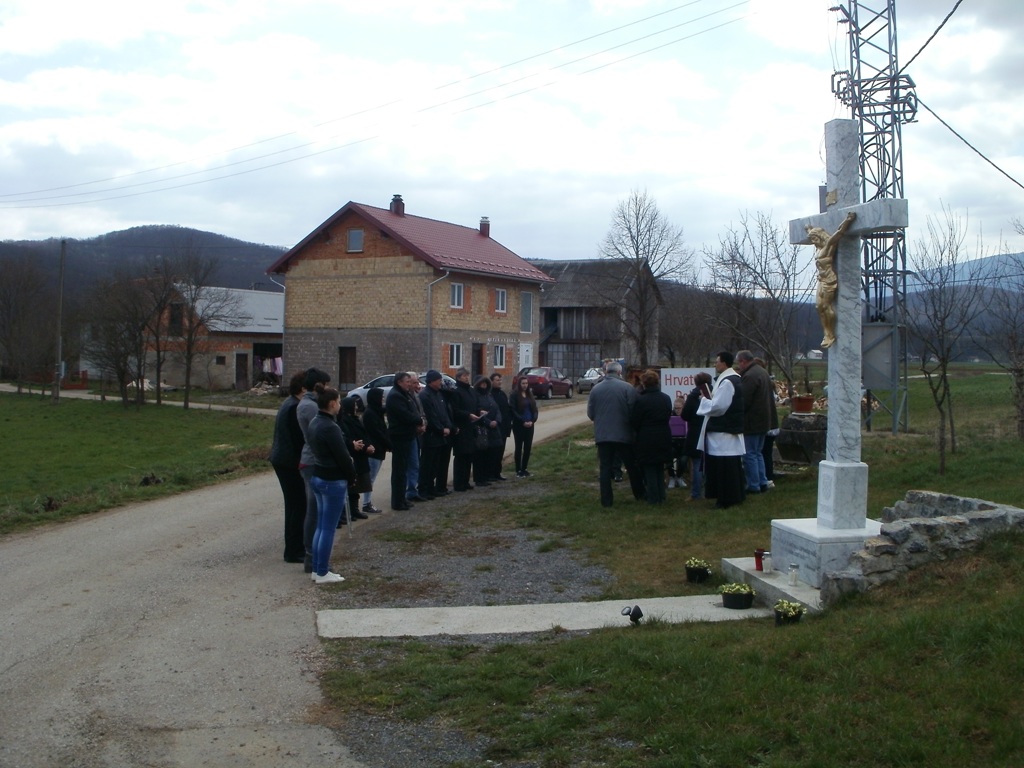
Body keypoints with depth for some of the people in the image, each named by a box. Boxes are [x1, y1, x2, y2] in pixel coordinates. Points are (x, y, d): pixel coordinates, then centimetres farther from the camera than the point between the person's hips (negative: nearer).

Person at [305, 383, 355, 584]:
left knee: (321, 526, 16)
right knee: (328, 528, -1)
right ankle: (322, 573, 6)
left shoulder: (313, 423, 7)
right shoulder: (330, 427, -22)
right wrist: (352, 476, -3)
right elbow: (342, 456, -20)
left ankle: (317, 569, 23)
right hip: (333, 481, -10)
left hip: (318, 476, 10)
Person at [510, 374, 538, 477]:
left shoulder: (530, 394, 11)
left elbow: (534, 409, 10)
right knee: (519, 447, -1)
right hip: (519, 425, -5)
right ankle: (518, 470, 5)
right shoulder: (515, 395, -5)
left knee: (528, 447, 5)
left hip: (529, 425, 5)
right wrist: (523, 421, -15)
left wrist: (532, 420, -6)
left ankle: (524, 469, 15)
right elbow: (513, 410, -10)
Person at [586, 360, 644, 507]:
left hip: (602, 434, 1)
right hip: (623, 434, -1)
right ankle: (639, 494, 27)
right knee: (631, 465, 14)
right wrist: (631, 425, 11)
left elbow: (590, 414, 2)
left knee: (605, 467, 5)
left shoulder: (595, 389, -2)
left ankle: (606, 500, 4)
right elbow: (634, 411, -9)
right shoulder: (627, 388, -9)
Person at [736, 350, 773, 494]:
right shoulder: (763, 373, 13)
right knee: (758, 453, 18)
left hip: (751, 422, -10)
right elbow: (771, 397, 20)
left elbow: (744, 401, -22)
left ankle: (753, 486, 0)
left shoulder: (749, 376, -19)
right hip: (764, 421, 10)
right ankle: (763, 483, 19)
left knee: (750, 455, -2)